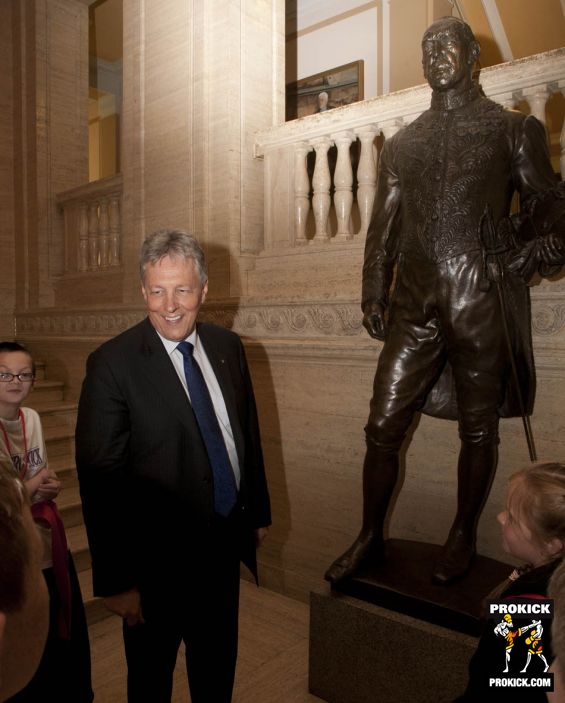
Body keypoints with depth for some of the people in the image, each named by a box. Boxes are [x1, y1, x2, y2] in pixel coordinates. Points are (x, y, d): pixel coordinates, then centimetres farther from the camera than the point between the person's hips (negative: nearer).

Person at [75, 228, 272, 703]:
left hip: (226, 544, 5)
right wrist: (115, 581, -14)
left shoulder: (228, 347, -2)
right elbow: (100, 481, -17)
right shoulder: (113, 364, -18)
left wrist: (259, 511, 12)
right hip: (157, 558, -4)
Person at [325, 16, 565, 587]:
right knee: (382, 427, 2)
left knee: (478, 429, 6)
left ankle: (463, 540, 26)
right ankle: (369, 540, 19)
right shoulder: (400, 144, 19)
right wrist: (373, 296, 7)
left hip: (483, 302, -2)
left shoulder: (513, 128, 10)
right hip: (416, 304, 3)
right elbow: (383, 227, 16)